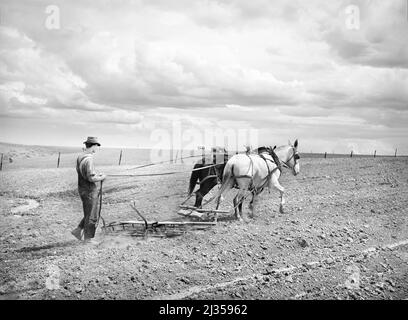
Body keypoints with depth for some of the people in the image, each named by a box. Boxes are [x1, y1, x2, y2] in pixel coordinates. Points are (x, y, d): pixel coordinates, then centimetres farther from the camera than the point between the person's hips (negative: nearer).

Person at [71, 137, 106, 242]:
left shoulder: (80, 157, 7)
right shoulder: (88, 159, -23)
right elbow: (91, 178, -27)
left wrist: (97, 175, 13)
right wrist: (101, 178, -9)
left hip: (83, 189, 9)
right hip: (89, 191, -9)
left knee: (89, 214, 21)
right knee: (91, 216, 3)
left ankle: (77, 230, 24)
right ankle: (87, 239, 12)